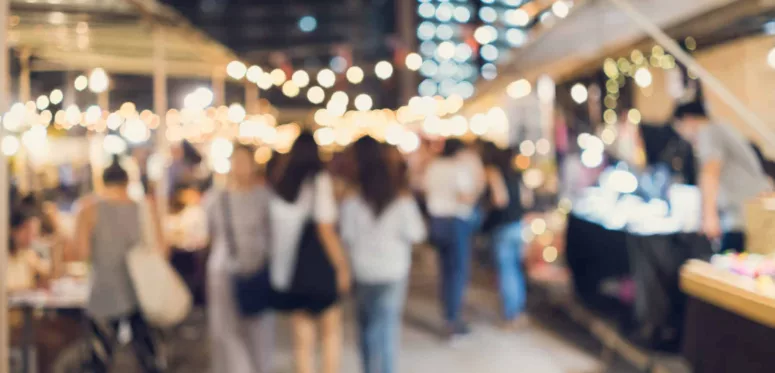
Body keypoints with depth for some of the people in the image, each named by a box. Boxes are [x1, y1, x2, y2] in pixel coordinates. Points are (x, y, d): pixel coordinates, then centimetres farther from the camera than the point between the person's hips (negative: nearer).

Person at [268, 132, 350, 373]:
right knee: (331, 331, 12)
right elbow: (325, 230, -15)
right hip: (318, 265, -4)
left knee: (302, 338, 10)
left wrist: (278, 262, 13)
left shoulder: (279, 184, 5)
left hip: (288, 269, 4)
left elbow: (274, 228, 6)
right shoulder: (320, 180, -9)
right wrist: (342, 265, -9)